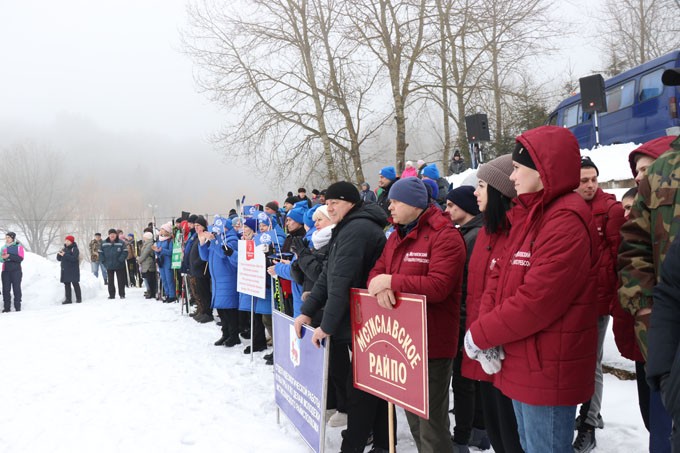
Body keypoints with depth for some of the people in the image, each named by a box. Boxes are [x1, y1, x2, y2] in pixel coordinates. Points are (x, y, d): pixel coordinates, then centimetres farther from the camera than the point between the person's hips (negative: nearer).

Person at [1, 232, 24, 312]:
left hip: (16, 270, -4)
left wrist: (9, 256, -19)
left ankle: (17, 307, 1)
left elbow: (20, 258, -11)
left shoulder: (18, 246, 0)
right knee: (6, 289, 4)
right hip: (5, 271, 4)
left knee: (16, 288, -3)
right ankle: (7, 307, 10)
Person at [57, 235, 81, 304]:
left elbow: (74, 258, -21)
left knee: (75, 284, -4)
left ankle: (79, 298, 1)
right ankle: (68, 299, 9)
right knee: (66, 284, 6)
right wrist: (59, 254, -7)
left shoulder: (74, 249, -6)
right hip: (65, 270, 7)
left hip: (73, 271, -7)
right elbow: (59, 259, 14)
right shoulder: (64, 249, 15)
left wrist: (64, 255, -22)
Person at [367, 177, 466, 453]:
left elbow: (438, 286, -24)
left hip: (432, 342, -8)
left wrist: (391, 281, -21)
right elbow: (376, 272, 8)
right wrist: (380, 287, -16)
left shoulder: (445, 236, -14)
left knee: (431, 420, 2)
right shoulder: (396, 236, 13)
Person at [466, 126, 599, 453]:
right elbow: (500, 277, 8)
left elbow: (537, 300, -26)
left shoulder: (566, 221, -20)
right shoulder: (528, 215, 10)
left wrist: (479, 335, -15)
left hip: (547, 370, -9)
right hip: (523, 366, 9)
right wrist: (485, 332, -8)